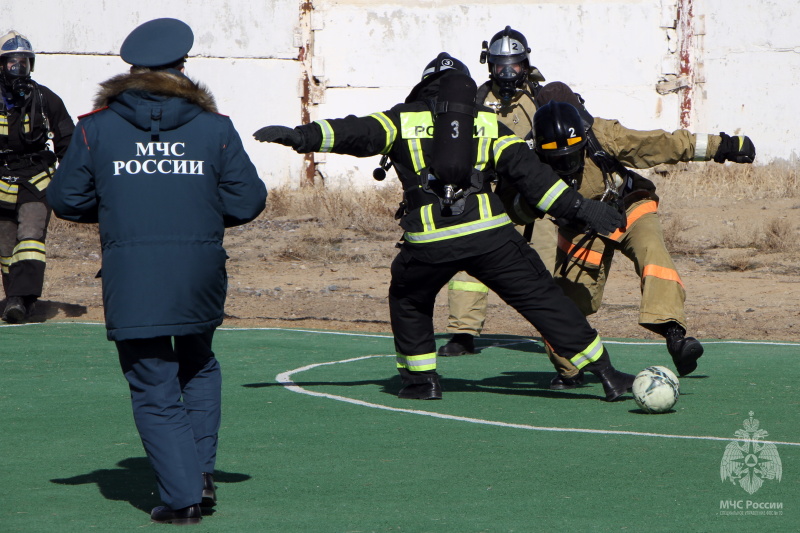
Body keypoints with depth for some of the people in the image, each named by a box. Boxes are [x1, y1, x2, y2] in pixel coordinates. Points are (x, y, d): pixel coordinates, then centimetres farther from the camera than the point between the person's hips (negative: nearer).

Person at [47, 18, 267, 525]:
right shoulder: (214, 127, 1)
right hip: (200, 273, 2)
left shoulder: (97, 127, 0)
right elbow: (248, 200, 1)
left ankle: (182, 495, -1)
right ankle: (201, 471, 15)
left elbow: (66, 199, 4)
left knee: (154, 389, 5)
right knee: (198, 367, 25)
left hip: (129, 279, -2)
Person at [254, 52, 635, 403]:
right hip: (487, 233, 1)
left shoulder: (405, 119, 14)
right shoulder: (487, 123, 18)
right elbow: (528, 172, 10)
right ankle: (606, 375, 6)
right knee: (541, 297, 7)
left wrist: (302, 137, -4)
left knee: (408, 300, 28)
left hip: (428, 240, -1)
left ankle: (421, 379, 22)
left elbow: (359, 134, 0)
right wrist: (580, 208, 11)